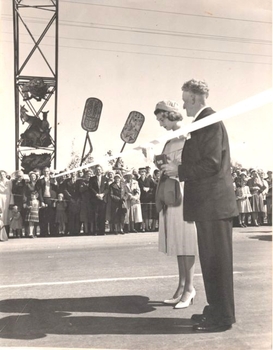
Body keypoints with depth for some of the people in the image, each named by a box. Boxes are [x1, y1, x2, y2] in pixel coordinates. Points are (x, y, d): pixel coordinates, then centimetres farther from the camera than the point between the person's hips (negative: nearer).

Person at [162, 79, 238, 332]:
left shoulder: (210, 121, -13)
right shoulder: (203, 122, 17)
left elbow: (211, 163, -21)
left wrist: (179, 170, -13)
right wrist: (176, 166, 9)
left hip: (214, 203, -10)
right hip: (208, 204, 10)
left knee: (216, 260, -2)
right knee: (211, 260, 16)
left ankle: (221, 317, 10)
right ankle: (216, 310, 28)